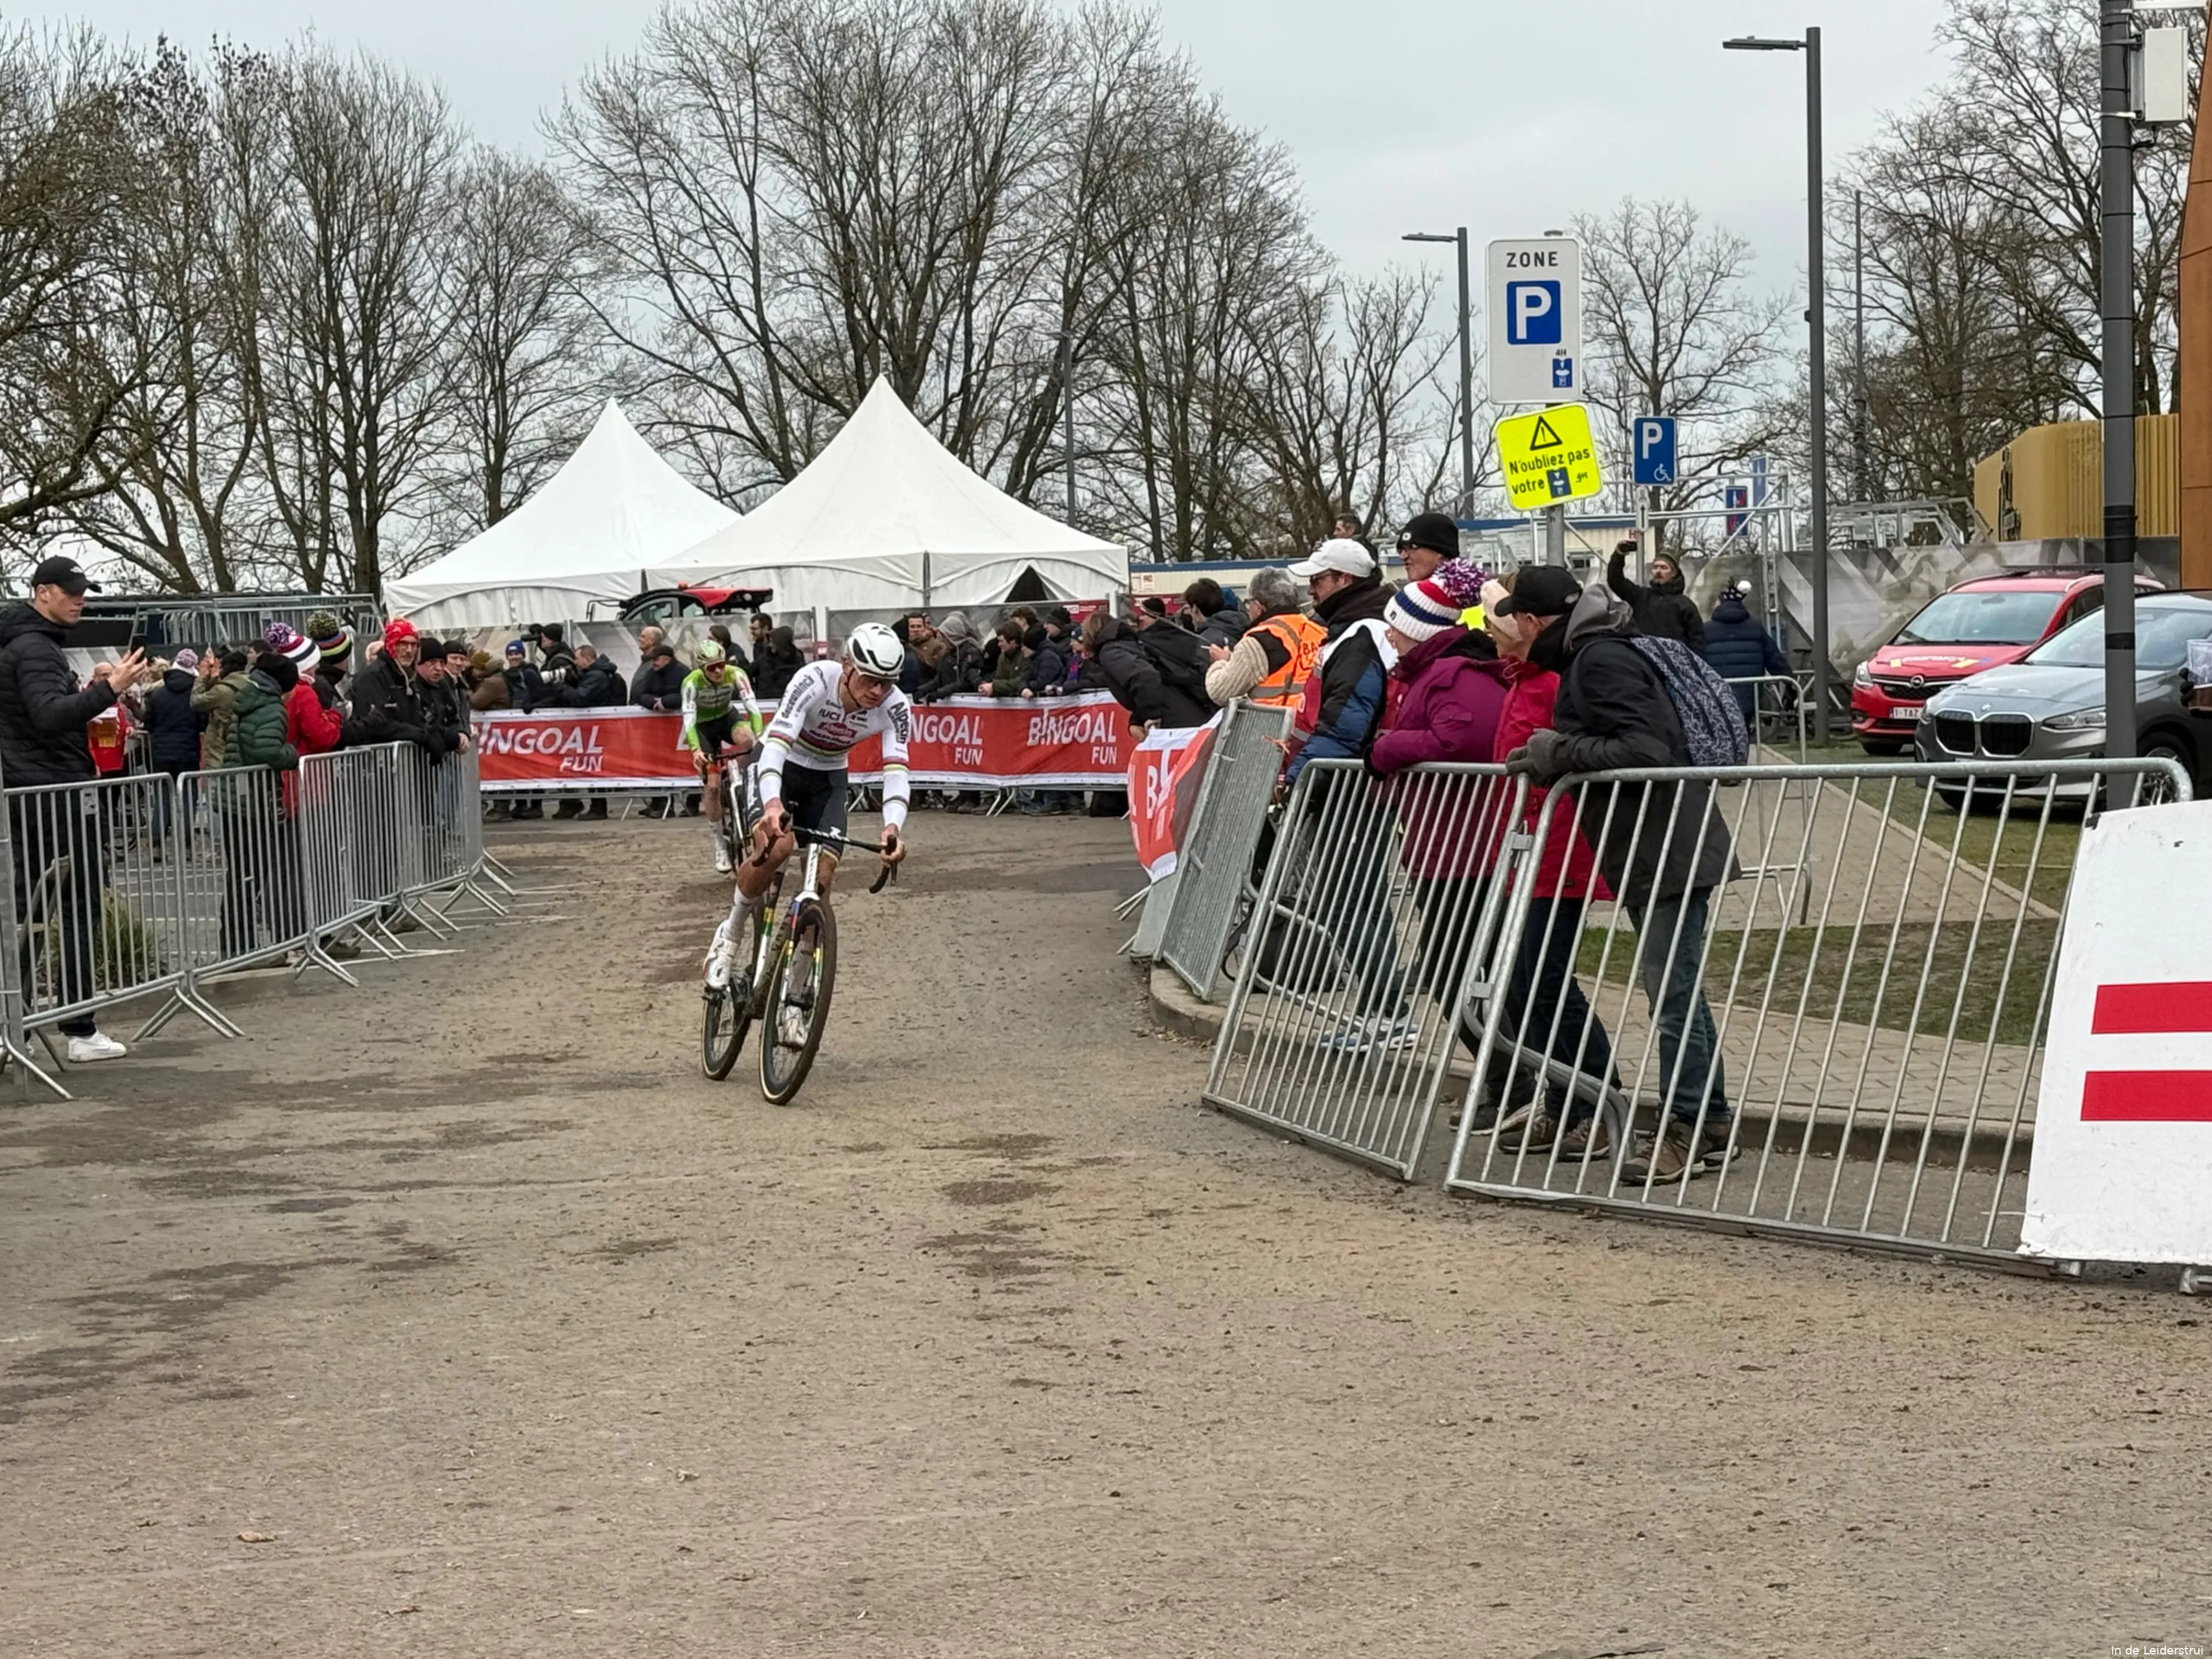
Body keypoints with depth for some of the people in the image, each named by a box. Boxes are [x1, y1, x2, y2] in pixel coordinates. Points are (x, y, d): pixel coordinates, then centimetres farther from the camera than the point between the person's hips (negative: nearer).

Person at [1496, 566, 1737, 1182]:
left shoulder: (1602, 662, -16)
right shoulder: (1589, 658, 16)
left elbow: (1646, 750, -25)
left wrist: (1562, 751, -22)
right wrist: (1552, 757, 12)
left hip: (1668, 854, -11)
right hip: (1654, 856, 11)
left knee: (1671, 993, -8)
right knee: (1675, 991, 15)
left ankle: (1687, 1129, -5)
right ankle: (1710, 1120, 22)